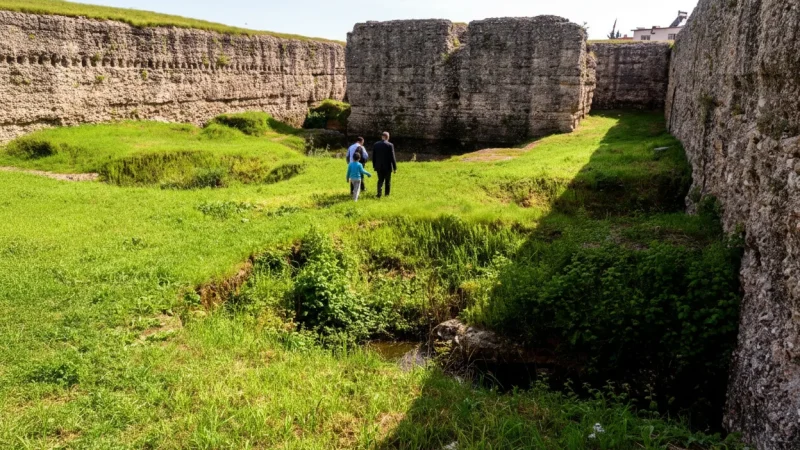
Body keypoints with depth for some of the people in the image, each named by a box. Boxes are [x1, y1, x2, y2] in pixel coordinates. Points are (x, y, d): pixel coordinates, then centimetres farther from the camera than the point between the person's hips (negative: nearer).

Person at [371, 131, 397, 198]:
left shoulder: (375, 145, -1)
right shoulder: (390, 145, -12)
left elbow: (373, 156, 4)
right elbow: (392, 157, -12)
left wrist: (374, 165, 14)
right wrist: (395, 168, -7)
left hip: (379, 166, 3)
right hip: (387, 166, -3)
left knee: (380, 180, 11)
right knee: (388, 181, 13)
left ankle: (379, 193, -4)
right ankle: (387, 194, 23)